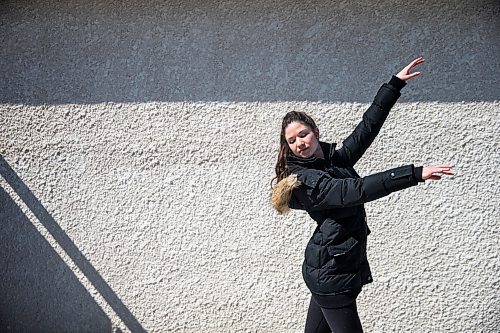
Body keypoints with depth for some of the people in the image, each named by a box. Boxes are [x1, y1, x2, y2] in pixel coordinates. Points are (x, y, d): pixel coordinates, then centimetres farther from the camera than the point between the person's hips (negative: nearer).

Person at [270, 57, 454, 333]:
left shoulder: (336, 158, 8)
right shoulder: (305, 180, -16)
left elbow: (367, 127, 11)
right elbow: (356, 190, -29)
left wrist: (396, 83, 11)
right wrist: (415, 174, -33)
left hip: (330, 270, 8)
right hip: (331, 272, -8)